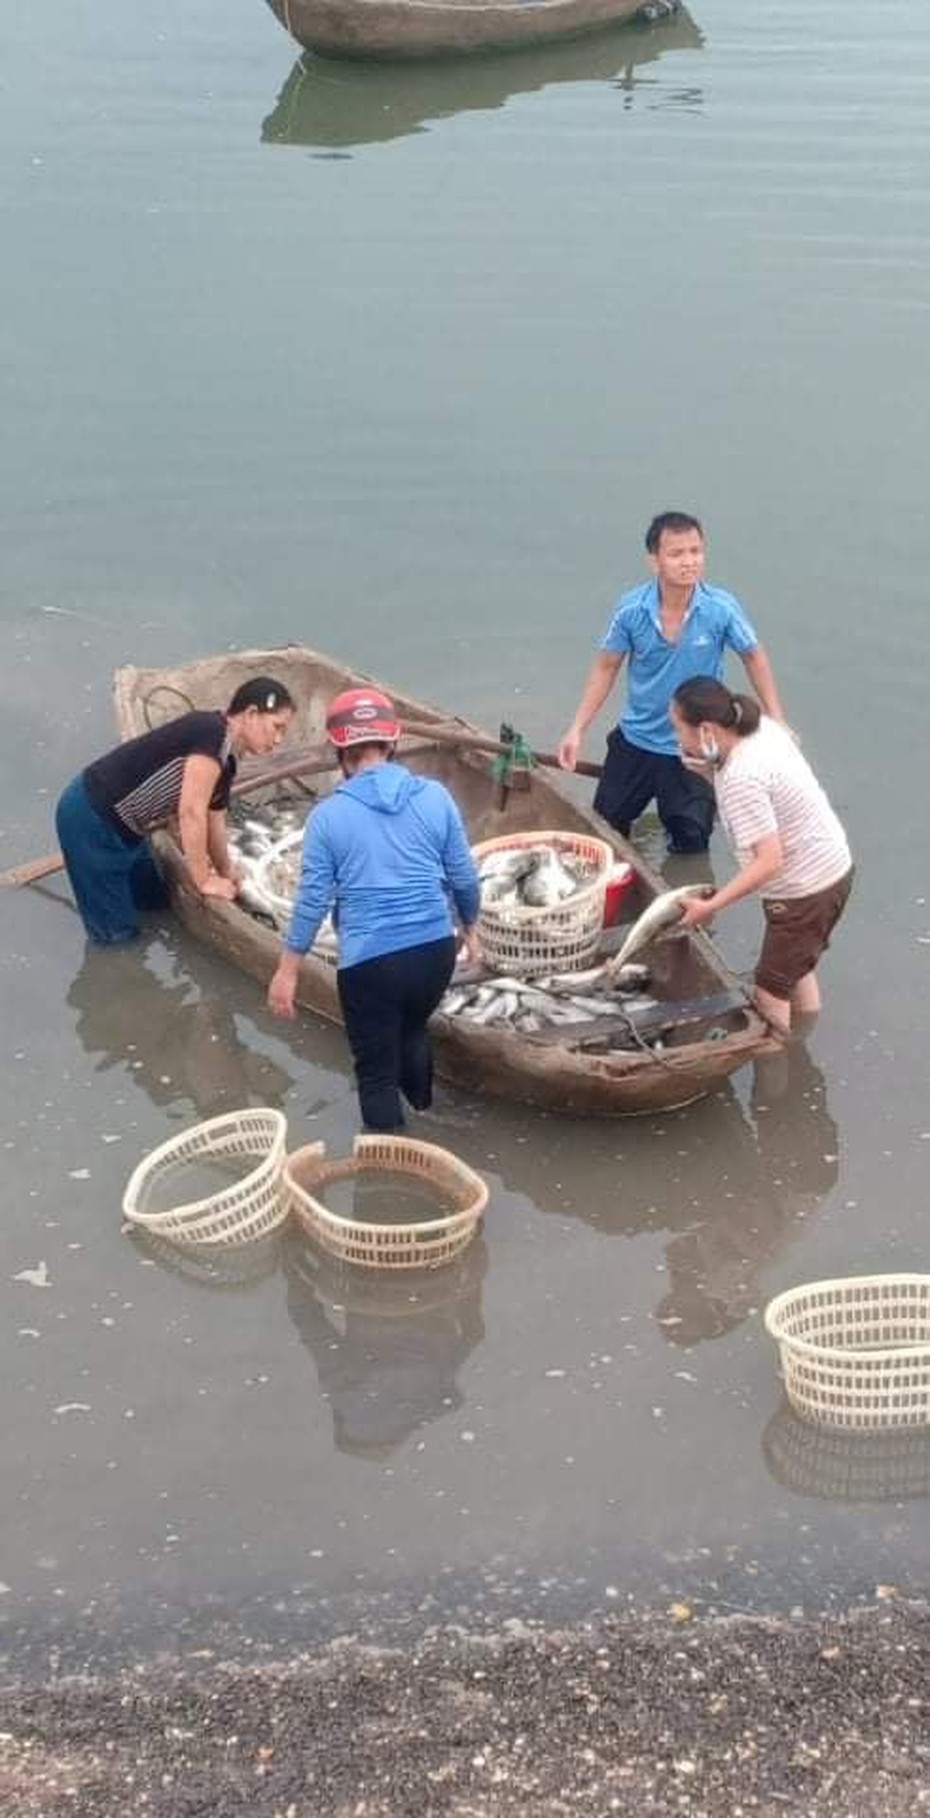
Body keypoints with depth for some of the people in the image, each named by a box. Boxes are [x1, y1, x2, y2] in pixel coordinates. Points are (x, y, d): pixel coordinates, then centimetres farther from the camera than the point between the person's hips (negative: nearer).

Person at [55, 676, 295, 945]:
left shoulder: (225, 762, 8)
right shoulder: (214, 735, -21)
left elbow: (213, 819, 23)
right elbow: (190, 812, -23)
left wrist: (226, 873, 32)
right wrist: (205, 881, -14)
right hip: (90, 819, -10)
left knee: (153, 901, 26)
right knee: (117, 933, -2)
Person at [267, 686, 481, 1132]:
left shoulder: (328, 815, -8)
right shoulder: (435, 797, -1)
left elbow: (313, 899, -5)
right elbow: (463, 876, 5)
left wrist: (287, 971, 5)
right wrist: (470, 927, 24)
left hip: (369, 960, -4)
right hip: (434, 949, 4)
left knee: (376, 1074, 9)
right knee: (412, 1029, 32)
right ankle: (423, 1118, 49)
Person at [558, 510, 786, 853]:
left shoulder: (721, 609, -20)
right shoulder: (632, 609, -17)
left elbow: (753, 657, -3)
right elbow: (606, 667, -3)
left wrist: (776, 720, -7)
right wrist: (577, 730, -7)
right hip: (635, 741, 2)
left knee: (690, 848, 10)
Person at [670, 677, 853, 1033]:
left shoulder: (741, 780, -31)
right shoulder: (763, 727, -5)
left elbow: (769, 862, -32)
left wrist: (710, 906, -27)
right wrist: (709, 770, -2)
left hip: (806, 889, -10)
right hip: (833, 867, 10)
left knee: (769, 993, 4)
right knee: (798, 969, 26)